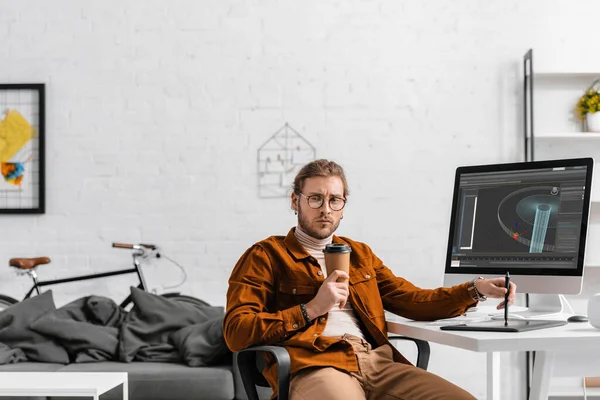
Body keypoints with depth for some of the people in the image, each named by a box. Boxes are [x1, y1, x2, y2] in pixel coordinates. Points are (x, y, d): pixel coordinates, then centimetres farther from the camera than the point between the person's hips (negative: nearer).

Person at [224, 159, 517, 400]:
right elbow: (236, 332, -1)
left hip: (377, 362, 6)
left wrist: (475, 289, 10)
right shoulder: (266, 256, 10)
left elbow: (410, 300, 23)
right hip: (314, 367, -5)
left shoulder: (360, 254, 28)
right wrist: (311, 309, -6)